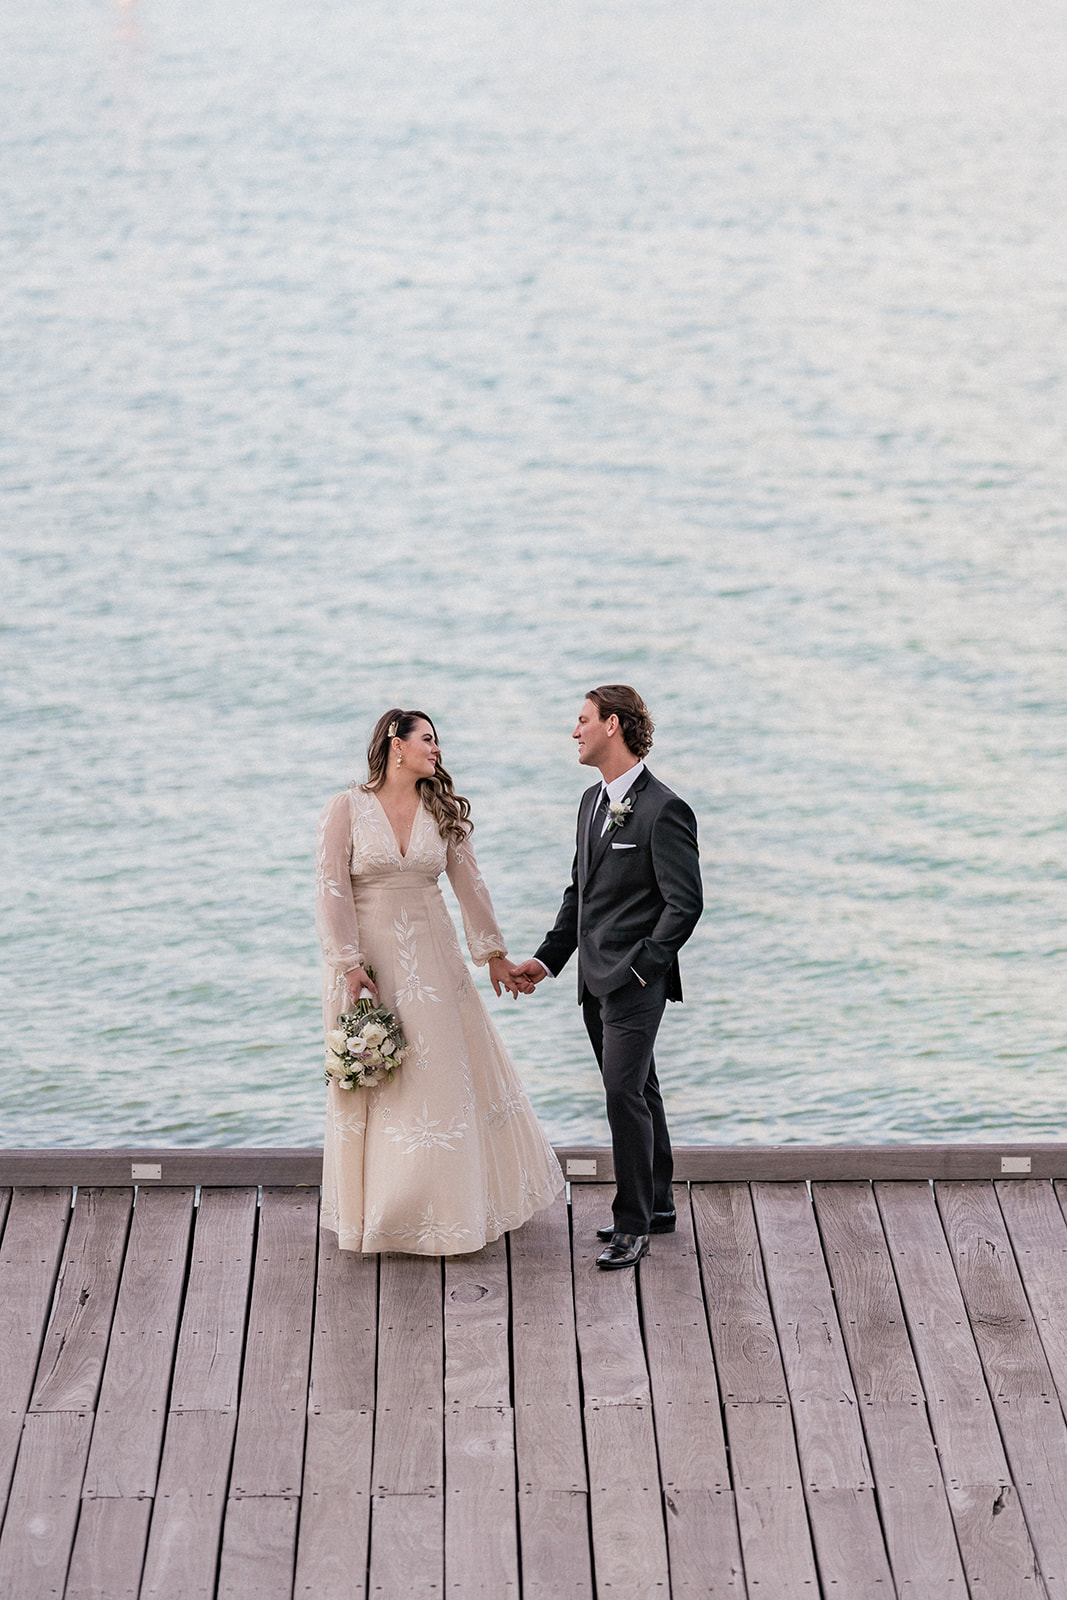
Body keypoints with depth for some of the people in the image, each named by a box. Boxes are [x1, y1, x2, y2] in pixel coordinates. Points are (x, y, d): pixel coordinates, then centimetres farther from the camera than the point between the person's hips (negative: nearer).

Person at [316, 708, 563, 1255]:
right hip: (368, 957, -3)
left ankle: (447, 1206, 22)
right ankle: (375, 1212, 18)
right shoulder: (346, 808, -7)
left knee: (447, 1073, 6)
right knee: (374, 1084, 4)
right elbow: (332, 891, -10)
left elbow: (469, 883, 8)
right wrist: (349, 964, -16)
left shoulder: (442, 810, 4)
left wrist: (493, 953, 9)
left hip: (430, 955, 3)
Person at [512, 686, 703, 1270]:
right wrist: (548, 958, 11)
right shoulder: (592, 801, 13)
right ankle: (656, 1205, 28)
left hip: (636, 981, -9)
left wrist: (643, 966, -17)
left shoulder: (664, 810, -14)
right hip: (596, 979, 9)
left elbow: (686, 902, -15)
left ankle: (633, 1222, -3)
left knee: (624, 1092, -11)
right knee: (636, 1091, 16)